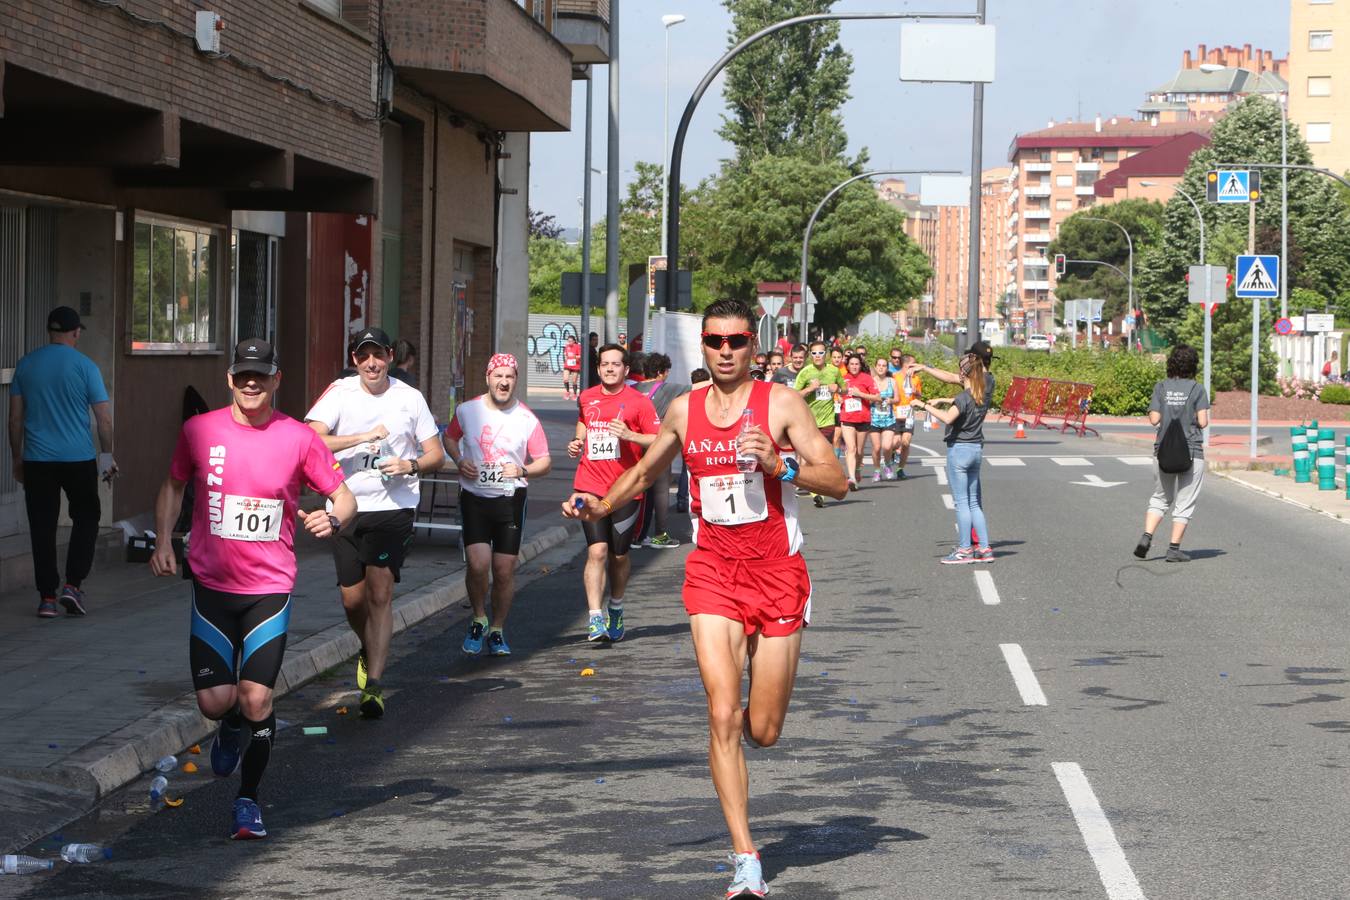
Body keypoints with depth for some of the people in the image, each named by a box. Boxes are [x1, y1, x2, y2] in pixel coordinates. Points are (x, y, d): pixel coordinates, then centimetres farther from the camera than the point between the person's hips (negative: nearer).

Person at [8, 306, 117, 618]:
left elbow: (15, 418, 7)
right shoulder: (84, 366, -5)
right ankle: (73, 584, 2)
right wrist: (107, 457, 7)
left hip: (37, 461, 2)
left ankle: (47, 597, 6)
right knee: (86, 518, 14)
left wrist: (17, 458, 16)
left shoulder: (26, 365, 4)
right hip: (79, 460, -2)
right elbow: (104, 419, -5)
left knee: (42, 528, 6)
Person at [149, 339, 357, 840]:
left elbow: (345, 498, 3)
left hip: (270, 588, -1)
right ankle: (233, 727, 35)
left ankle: (248, 799, 13)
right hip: (211, 586, 1)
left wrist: (333, 521, -19)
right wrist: (163, 542, 4)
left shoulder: (298, 439, -4)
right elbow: (173, 486, 17)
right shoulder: (199, 431, 0)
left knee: (256, 699, -8)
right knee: (214, 702, -4)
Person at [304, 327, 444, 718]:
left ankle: (373, 686, -13)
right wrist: (362, 438, -22)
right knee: (353, 599, 7)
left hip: (393, 509, -1)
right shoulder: (339, 393, 0)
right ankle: (370, 652, 39)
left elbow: (436, 454, 9)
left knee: (380, 593, -13)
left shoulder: (410, 398, 3)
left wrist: (410, 466, -13)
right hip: (347, 508, 1)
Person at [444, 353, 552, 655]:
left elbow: (545, 462, 3)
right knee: (477, 565, -14)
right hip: (474, 497, 0)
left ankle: (497, 630, 21)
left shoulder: (527, 420, -4)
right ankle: (479, 620, 11)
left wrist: (523, 471, -18)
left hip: (510, 500, 0)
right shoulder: (467, 410, 0)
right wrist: (459, 461, -2)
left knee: (504, 571, 3)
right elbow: (449, 437, 18)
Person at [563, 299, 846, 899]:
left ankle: (748, 723, 44)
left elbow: (837, 483, -9)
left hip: (777, 573, -1)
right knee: (722, 716, -14)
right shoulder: (684, 410, 6)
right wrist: (601, 507, 8)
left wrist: (778, 464, -24)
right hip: (712, 573, 2)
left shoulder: (780, 402, -4)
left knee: (762, 731, 4)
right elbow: (645, 471, 24)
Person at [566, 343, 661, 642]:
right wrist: (577, 443, 12)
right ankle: (595, 619, -17)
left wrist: (629, 435, -19)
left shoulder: (638, 402, -2)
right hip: (590, 486, 1)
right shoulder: (587, 398, 11)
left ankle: (615, 610, 34)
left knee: (619, 555, 9)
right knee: (597, 550, -13)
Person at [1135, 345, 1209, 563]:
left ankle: (1146, 537, 0)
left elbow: (1154, 419, -5)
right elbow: (1203, 422, -11)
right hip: (1191, 451, -3)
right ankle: (1174, 549, 5)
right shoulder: (1196, 389, -6)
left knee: (1160, 498, 18)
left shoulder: (1161, 387, 0)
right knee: (1184, 503, 6)